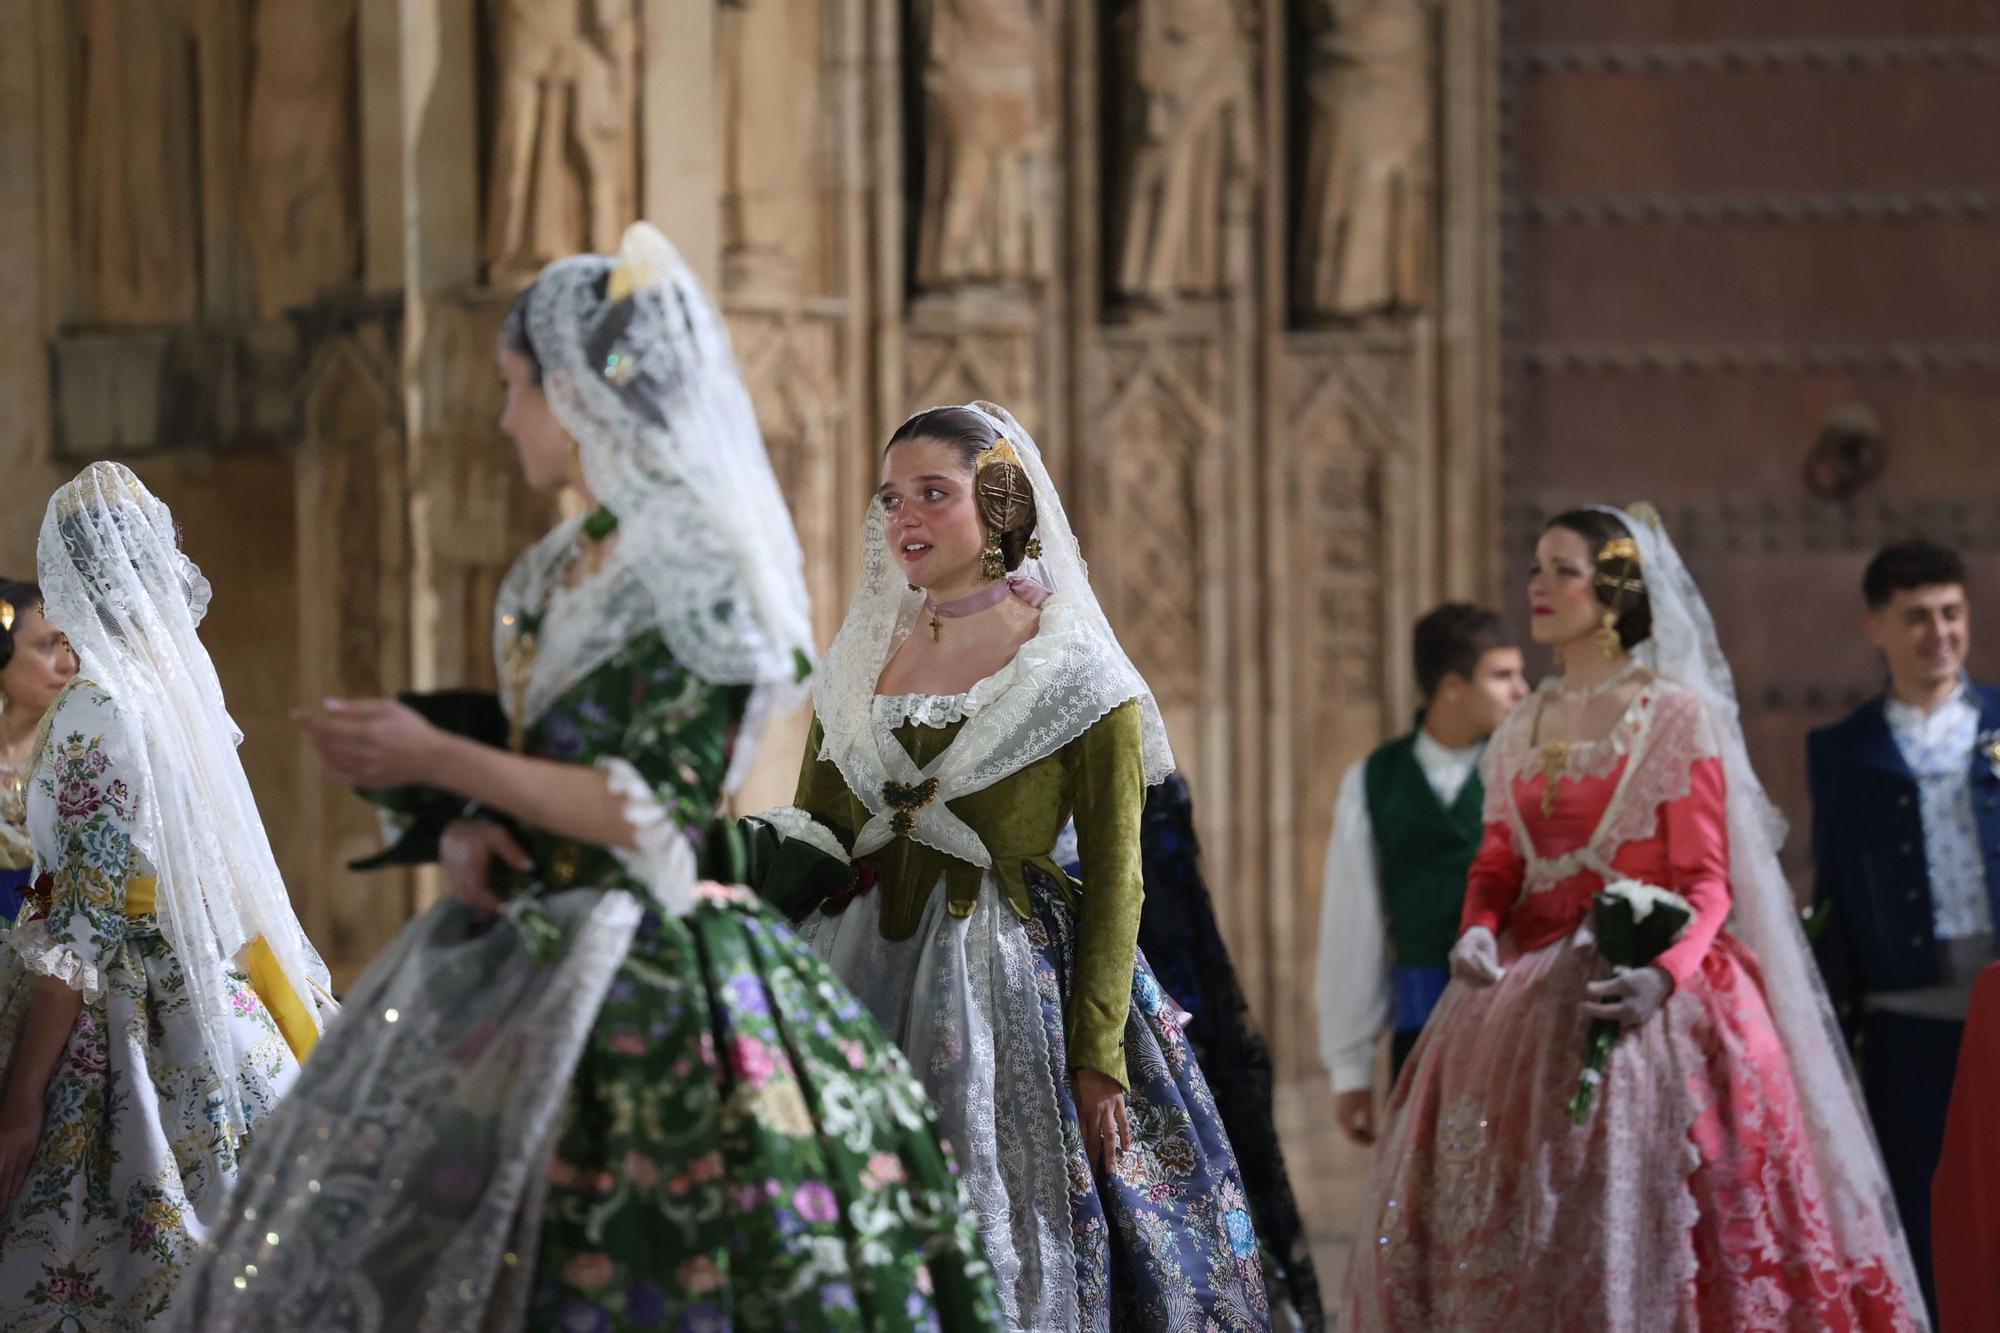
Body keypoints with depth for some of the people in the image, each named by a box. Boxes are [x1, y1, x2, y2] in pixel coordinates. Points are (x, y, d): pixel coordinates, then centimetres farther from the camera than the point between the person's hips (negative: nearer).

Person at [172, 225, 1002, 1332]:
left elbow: (661, 810, -17)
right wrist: (465, 833, -5)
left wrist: (440, 760, -13)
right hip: (529, 974, 9)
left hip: (650, 983, -9)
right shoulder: (554, 573, 16)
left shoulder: (701, 564, -11)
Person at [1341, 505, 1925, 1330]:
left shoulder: (1678, 715, -3)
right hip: (1528, 1000, 6)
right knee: (1505, 1219, 3)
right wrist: (1478, 929, -10)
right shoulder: (1523, 730, 15)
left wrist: (1663, 974, -27)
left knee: (1631, 1217, -9)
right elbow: (1497, 865, 13)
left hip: (1640, 985, -6)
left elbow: (1706, 879, -9)